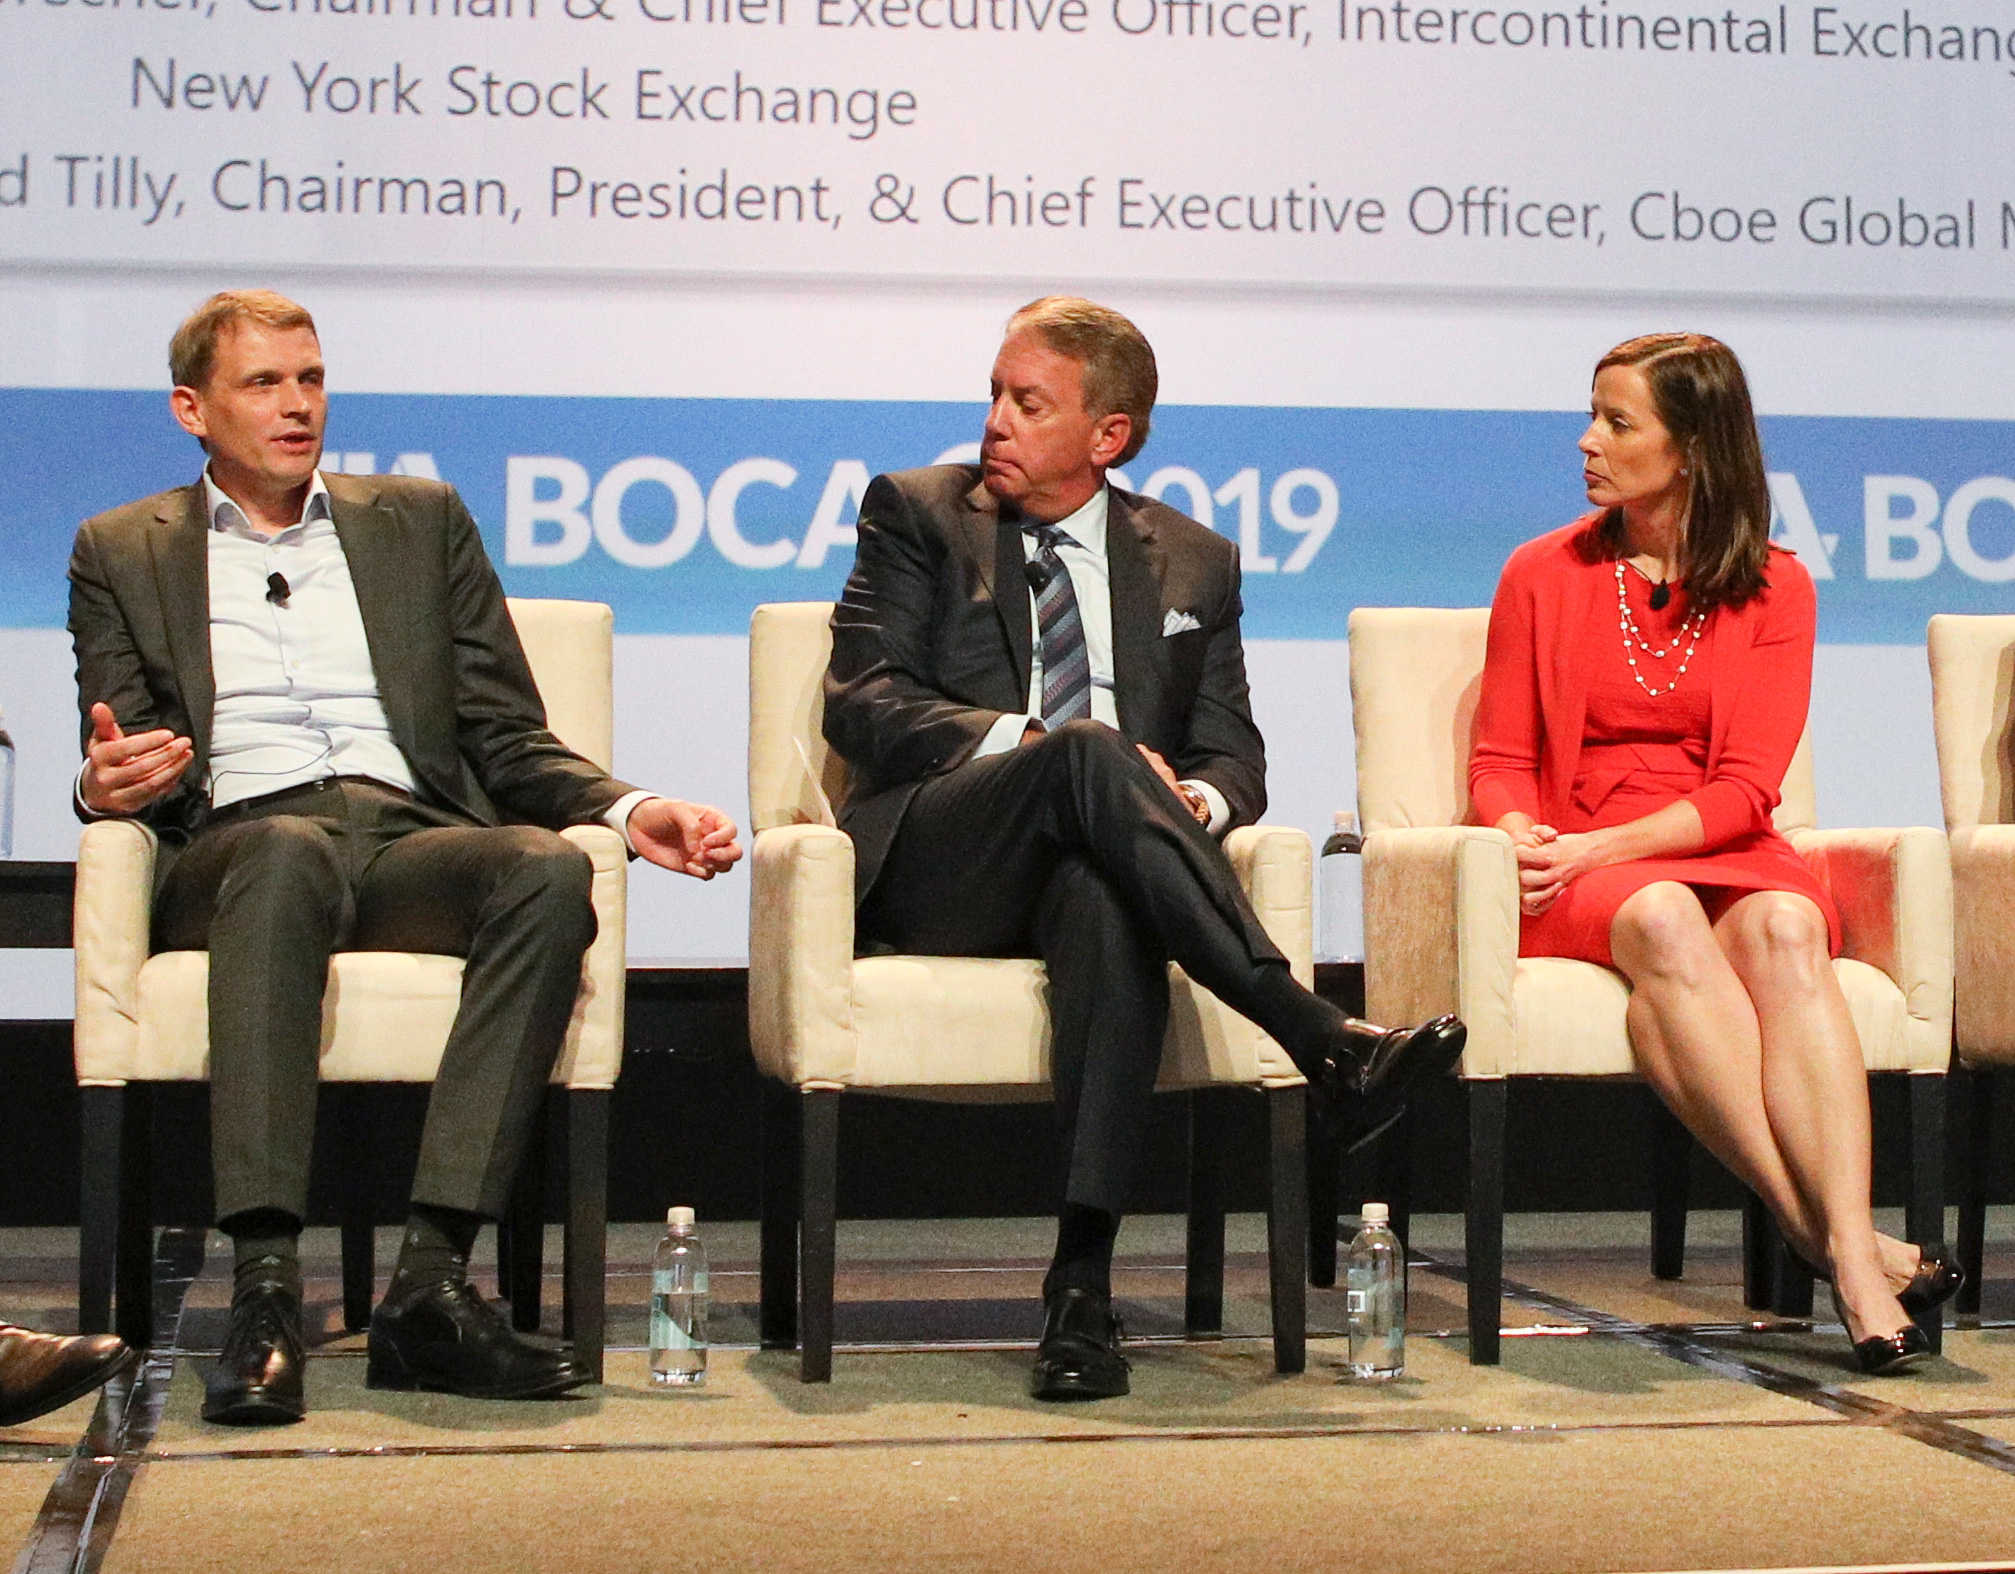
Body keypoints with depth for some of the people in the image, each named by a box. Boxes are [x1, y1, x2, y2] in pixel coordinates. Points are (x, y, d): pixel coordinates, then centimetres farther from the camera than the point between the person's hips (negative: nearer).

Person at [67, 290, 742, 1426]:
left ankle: (433, 1280, -39)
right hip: (236, 849, -2)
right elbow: (120, 781, 14)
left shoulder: (420, 520, 25)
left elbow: (509, 740, 19)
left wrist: (627, 808, 0)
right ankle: (264, 1289, -46)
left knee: (549, 866, -33)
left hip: (413, 842, 2)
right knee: (291, 852, -39)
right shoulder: (123, 554, 21)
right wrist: (111, 784, -12)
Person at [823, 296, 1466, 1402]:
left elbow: (1232, 754, 15)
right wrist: (1034, 744, -14)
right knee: (1087, 753, -34)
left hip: (1089, 868, 1)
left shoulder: (1193, 564, 21)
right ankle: (1324, 1042, -43)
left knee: (1109, 900, -38)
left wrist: (1192, 801, -11)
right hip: (935, 870, -1)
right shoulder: (916, 514, 15)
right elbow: (860, 698, 1)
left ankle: (1083, 1279, -44)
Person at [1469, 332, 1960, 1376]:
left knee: (1783, 926, -35)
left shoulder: (1775, 588, 8)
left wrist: (1596, 847, -15)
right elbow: (1501, 763, 9)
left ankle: (1852, 1253, -49)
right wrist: (1525, 841, -15)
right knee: (1664, 920, -37)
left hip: (1726, 855, 1)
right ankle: (1811, 1223, -41)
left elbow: (1744, 790, -1)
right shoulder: (1543, 576, 10)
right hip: (1580, 880, 0)